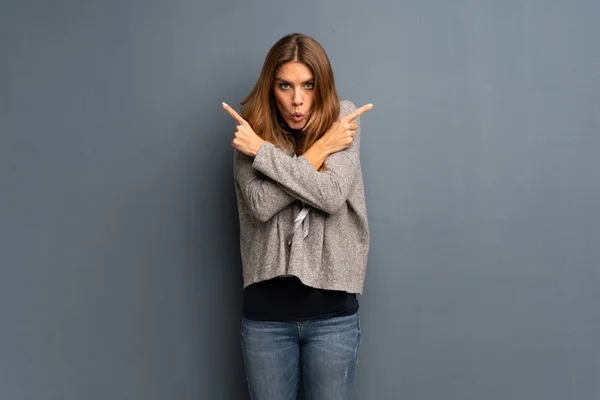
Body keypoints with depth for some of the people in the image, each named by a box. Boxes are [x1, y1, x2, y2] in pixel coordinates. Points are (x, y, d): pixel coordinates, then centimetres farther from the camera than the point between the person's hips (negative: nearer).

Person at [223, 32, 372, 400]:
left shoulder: (343, 124, -1)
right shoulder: (251, 133, 0)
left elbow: (331, 196, -16)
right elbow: (260, 204, -15)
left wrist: (262, 151, -14)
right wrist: (320, 149, -13)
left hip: (333, 312, 0)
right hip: (266, 310, 1)